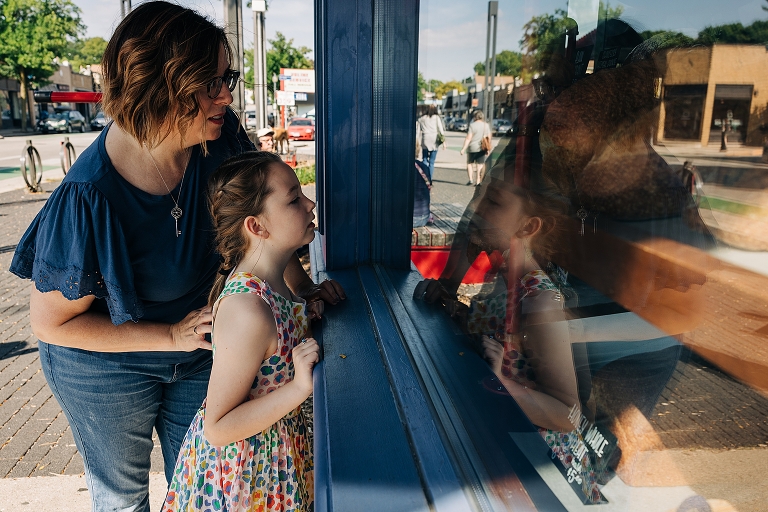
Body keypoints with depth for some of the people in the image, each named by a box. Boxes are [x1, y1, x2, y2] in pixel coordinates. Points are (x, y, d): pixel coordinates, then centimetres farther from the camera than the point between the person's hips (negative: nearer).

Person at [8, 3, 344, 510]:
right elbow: (51, 322, -21)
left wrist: (303, 287, -10)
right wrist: (173, 335, -23)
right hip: (106, 366, -3)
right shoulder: (89, 198, -34)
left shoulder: (220, 136, -21)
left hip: (198, 355, 4)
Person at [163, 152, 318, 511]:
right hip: (243, 468, -8)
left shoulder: (267, 282, -7)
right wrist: (299, 388, -33)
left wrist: (308, 303, -1)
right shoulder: (247, 310, -33)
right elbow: (217, 427, -26)